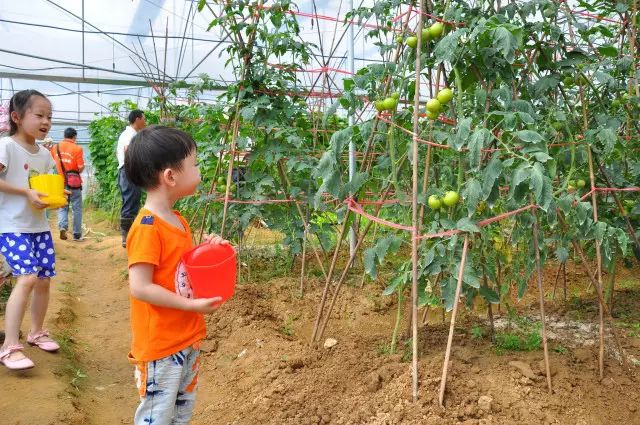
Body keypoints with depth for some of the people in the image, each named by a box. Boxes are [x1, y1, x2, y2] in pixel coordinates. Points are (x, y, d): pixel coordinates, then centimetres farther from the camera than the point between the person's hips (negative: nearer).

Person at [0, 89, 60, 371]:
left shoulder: (44, 154, 10)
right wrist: (27, 193, -25)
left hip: (39, 226, 8)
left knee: (45, 279, 11)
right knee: (27, 278, -20)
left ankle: (36, 332, 32)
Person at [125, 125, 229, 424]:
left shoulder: (179, 221, 7)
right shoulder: (147, 228, -22)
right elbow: (140, 288, -25)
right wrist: (192, 305, -22)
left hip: (187, 338, 9)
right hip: (160, 344, -9)